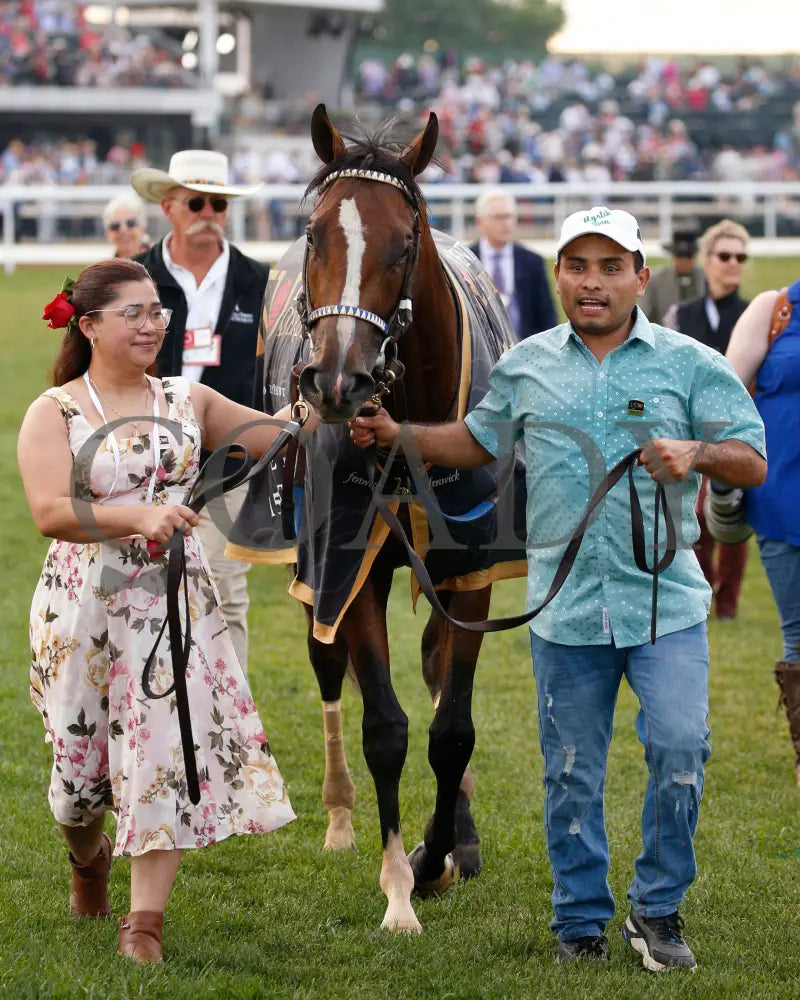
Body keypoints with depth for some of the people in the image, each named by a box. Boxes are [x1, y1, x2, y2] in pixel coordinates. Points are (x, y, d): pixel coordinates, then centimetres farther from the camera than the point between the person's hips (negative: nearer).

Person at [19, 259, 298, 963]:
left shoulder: (188, 402, 7)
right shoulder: (55, 414, -4)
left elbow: (281, 438, 10)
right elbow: (49, 511, -19)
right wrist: (139, 516, -32)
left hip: (177, 601, 2)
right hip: (87, 607, -2)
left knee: (170, 744, -9)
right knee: (83, 752, 8)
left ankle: (145, 922, -4)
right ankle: (88, 858, 43)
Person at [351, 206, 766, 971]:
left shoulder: (690, 364, 2)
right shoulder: (525, 367, 10)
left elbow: (753, 463, 0)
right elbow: (478, 442, 24)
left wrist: (698, 452, -19)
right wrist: (397, 436, 10)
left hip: (665, 601, -2)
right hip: (566, 609, 2)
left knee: (679, 747, -15)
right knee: (571, 773, 8)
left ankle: (657, 908, 4)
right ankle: (580, 923, 22)